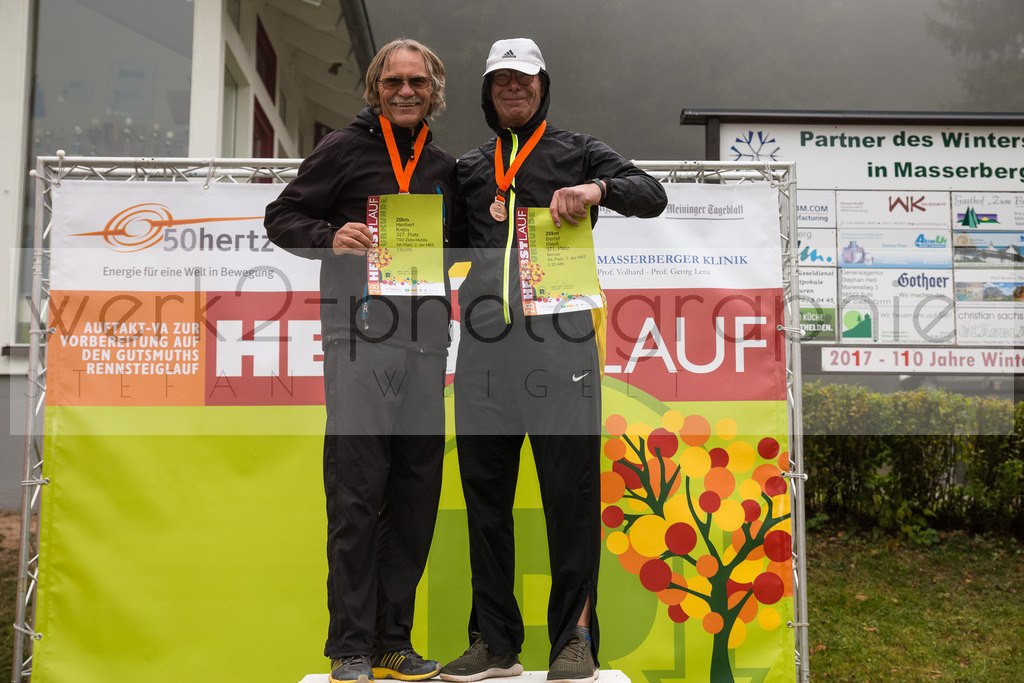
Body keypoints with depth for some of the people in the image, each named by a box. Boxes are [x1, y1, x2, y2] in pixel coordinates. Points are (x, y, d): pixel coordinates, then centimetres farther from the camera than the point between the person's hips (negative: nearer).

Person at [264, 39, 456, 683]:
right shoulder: (345, 148, 6)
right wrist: (331, 236, -14)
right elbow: (281, 217, 4)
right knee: (356, 493, -5)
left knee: (417, 493, 6)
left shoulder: (443, 165, 20)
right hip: (361, 333, -5)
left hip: (425, 339, 5)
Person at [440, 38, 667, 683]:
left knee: (571, 495, -5)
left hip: (559, 343, -4)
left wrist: (597, 189, -17)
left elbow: (653, 194, 1)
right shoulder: (469, 167, 24)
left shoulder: (577, 152, 14)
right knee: (485, 496, 5)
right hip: (483, 346, 4)